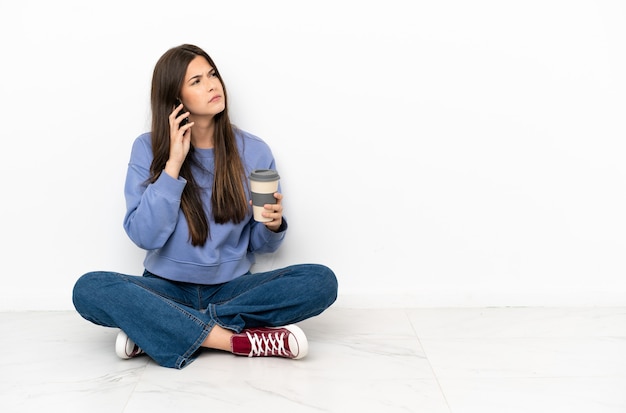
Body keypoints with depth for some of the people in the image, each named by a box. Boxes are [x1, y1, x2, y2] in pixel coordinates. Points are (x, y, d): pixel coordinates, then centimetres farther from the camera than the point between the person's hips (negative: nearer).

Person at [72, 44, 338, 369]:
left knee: (321, 281, -23)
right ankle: (241, 341, -30)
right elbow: (143, 236, -14)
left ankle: (153, 330, -24)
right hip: (166, 289, -1)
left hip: (231, 289, 2)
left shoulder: (254, 151, -1)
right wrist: (174, 163, -18)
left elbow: (260, 245, 4)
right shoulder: (148, 148, -4)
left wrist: (273, 225, -19)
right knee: (88, 289, -29)